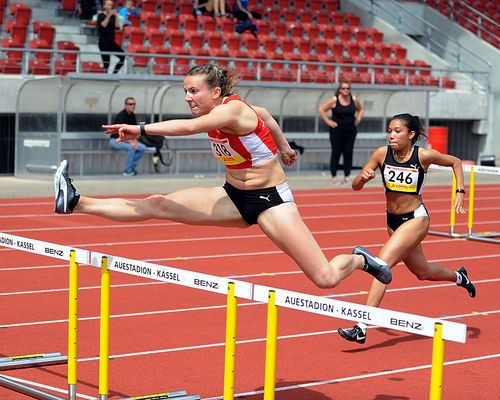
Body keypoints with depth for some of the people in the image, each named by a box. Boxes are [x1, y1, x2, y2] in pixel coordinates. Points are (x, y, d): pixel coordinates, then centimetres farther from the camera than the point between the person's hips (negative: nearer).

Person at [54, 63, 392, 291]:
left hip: (271, 200, -7)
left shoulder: (231, 110, -24)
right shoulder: (222, 110, 0)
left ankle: (359, 260, 24)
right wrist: (284, 147, 32)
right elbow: (264, 115, 19)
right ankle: (77, 204, -15)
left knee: (326, 279, -9)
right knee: (159, 205, -10)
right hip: (234, 198, 7)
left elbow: (189, 127, -43)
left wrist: (141, 129, -49)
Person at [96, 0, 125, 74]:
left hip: (112, 42, 5)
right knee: (106, 62, -7)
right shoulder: (101, 15, -4)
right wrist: (109, 15, -21)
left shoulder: (113, 16, 9)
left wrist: (116, 16, -7)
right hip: (103, 42, -5)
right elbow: (103, 25, -20)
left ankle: (114, 73, 5)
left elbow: (117, 27, -1)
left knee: (122, 56, -6)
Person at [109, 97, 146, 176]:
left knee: (142, 148, -12)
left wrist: (134, 140, -8)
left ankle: (132, 167, -5)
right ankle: (128, 171, -22)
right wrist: (130, 142, -31)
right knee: (131, 147, -33)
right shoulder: (121, 115, -18)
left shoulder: (132, 116, 7)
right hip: (115, 140, -8)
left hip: (126, 140, 8)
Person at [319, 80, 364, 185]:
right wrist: (328, 121, -7)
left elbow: (361, 110, 20)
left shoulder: (354, 100, 4)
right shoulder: (334, 100, -7)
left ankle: (347, 177, 7)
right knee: (336, 153, -2)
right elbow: (322, 109, -1)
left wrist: (357, 120, 6)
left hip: (350, 130, 3)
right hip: (337, 130, -3)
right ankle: (334, 177, 3)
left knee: (348, 153, 3)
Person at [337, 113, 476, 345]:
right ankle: (459, 277, 56)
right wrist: (363, 177, -28)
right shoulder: (382, 154, -9)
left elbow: (455, 162, 3)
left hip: (416, 219, -5)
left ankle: (362, 329, -23)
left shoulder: (423, 156, -15)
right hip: (393, 220, 6)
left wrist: (460, 192, -7)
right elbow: (356, 186, -5)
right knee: (422, 272, 23)